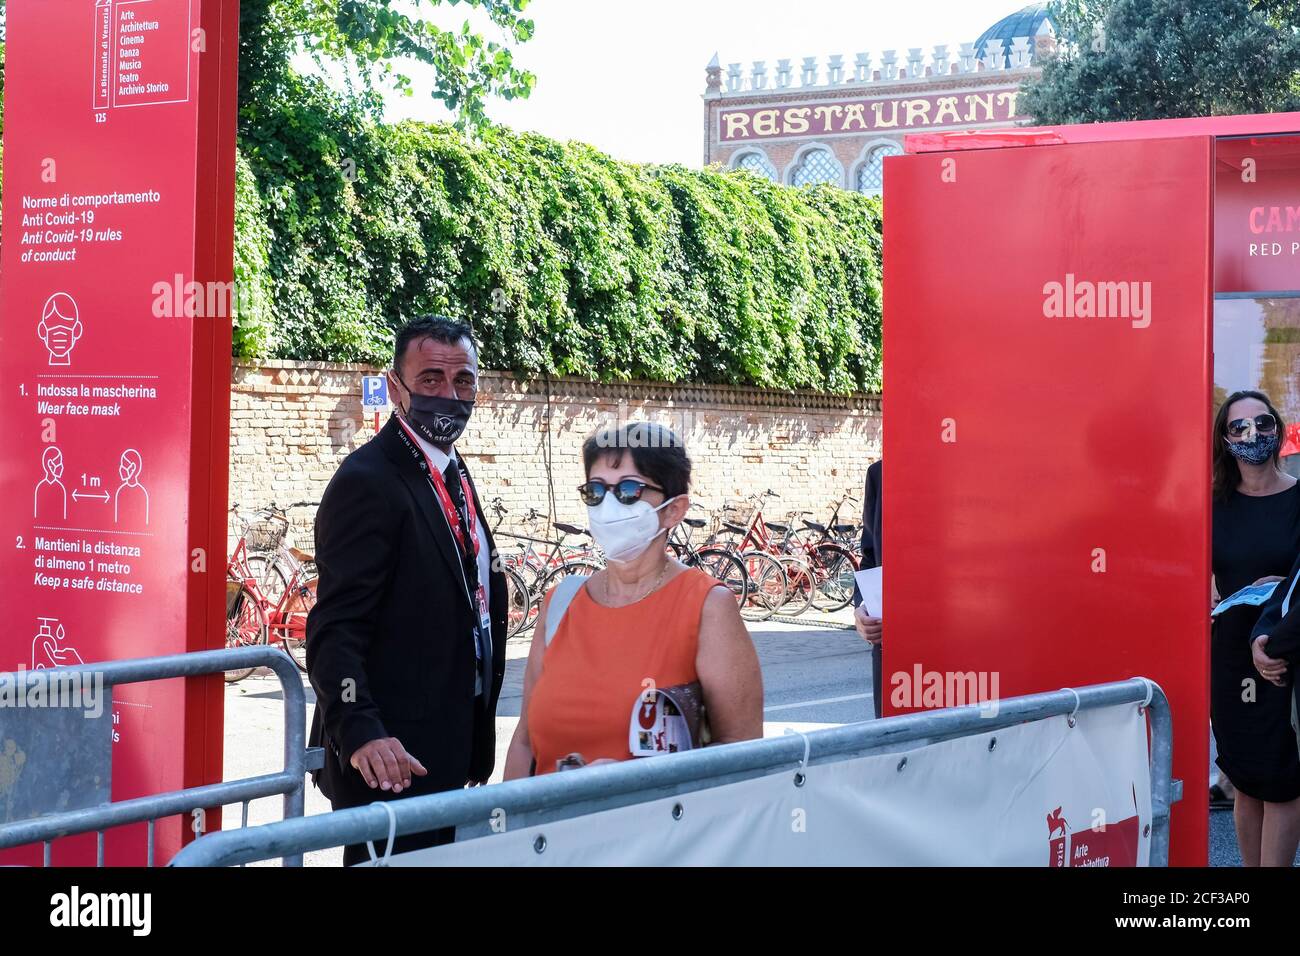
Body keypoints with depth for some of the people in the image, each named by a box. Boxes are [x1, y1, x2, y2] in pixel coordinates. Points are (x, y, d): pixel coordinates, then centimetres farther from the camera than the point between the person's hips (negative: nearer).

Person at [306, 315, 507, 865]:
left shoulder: (453, 474, 14)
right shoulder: (368, 481, -16)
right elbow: (336, 629, -22)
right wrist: (359, 732, -35)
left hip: (447, 751, 9)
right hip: (393, 759, -9)